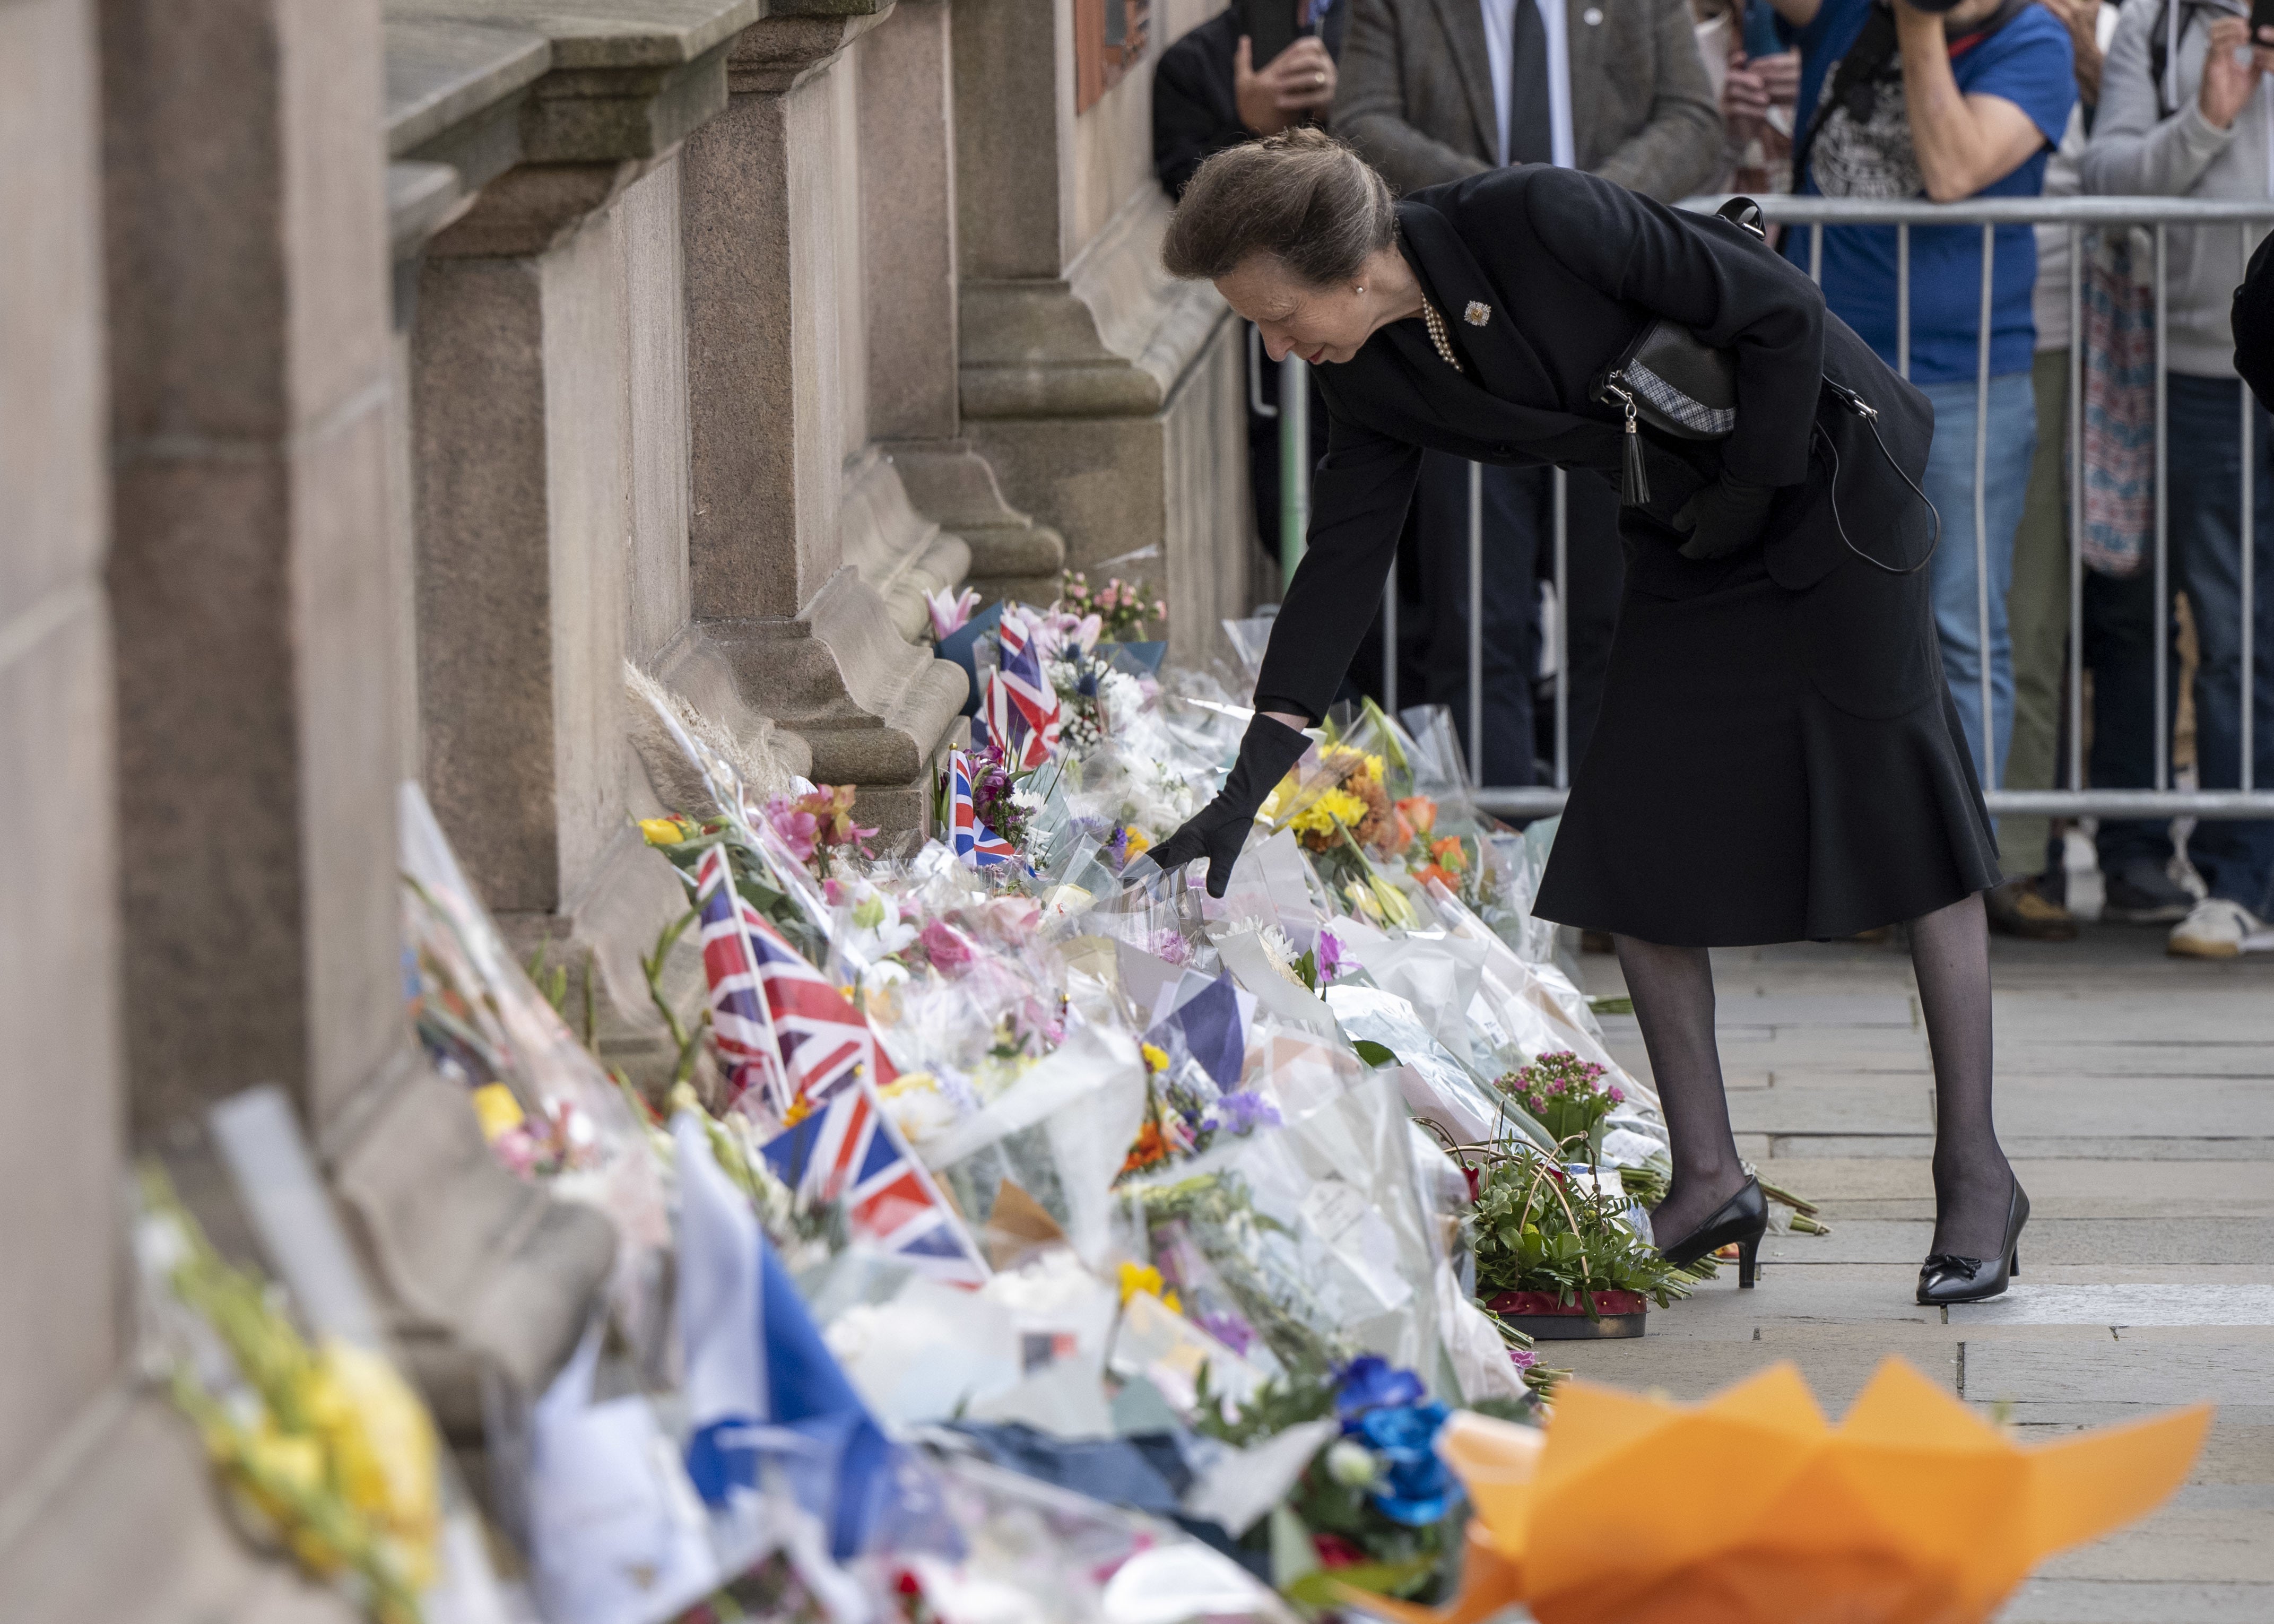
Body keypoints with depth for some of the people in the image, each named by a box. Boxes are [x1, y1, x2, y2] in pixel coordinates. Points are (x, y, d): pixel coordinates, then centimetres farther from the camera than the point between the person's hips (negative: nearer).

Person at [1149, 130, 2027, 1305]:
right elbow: (1342, 561, -3)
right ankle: (1707, 1180, 7)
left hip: (1825, 469, -7)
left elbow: (1781, 308, -22)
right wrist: (1246, 787, -7)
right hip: (1688, 526, 7)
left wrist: (1755, 483, -14)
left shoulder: (1537, 220, -29)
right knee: (1634, 848, -1)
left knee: (1902, 807, -4)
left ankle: (1975, 1171, 2)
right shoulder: (1373, 374, -8)